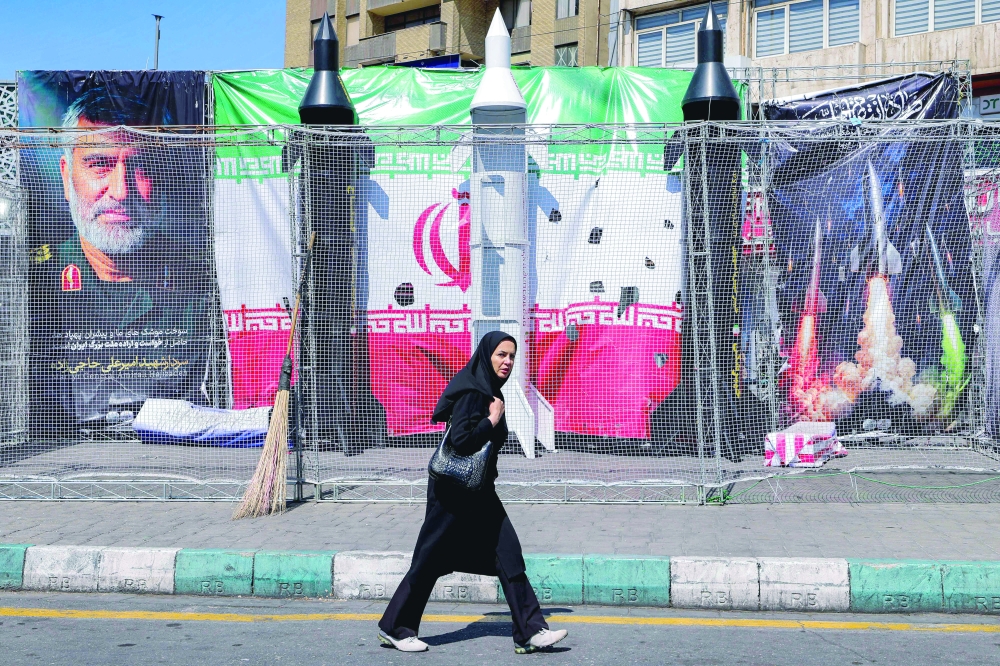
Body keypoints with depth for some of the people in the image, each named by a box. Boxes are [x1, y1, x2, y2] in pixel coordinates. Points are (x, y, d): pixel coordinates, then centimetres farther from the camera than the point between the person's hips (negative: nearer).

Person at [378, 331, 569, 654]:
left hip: (477, 490, 9)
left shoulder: (489, 391, 11)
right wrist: (492, 419, -20)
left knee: (508, 553, 1)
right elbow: (461, 440, -28)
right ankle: (394, 628, 15)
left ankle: (530, 632, 1)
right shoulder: (471, 393, -18)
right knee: (431, 558, 1)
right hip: (454, 490, -9)